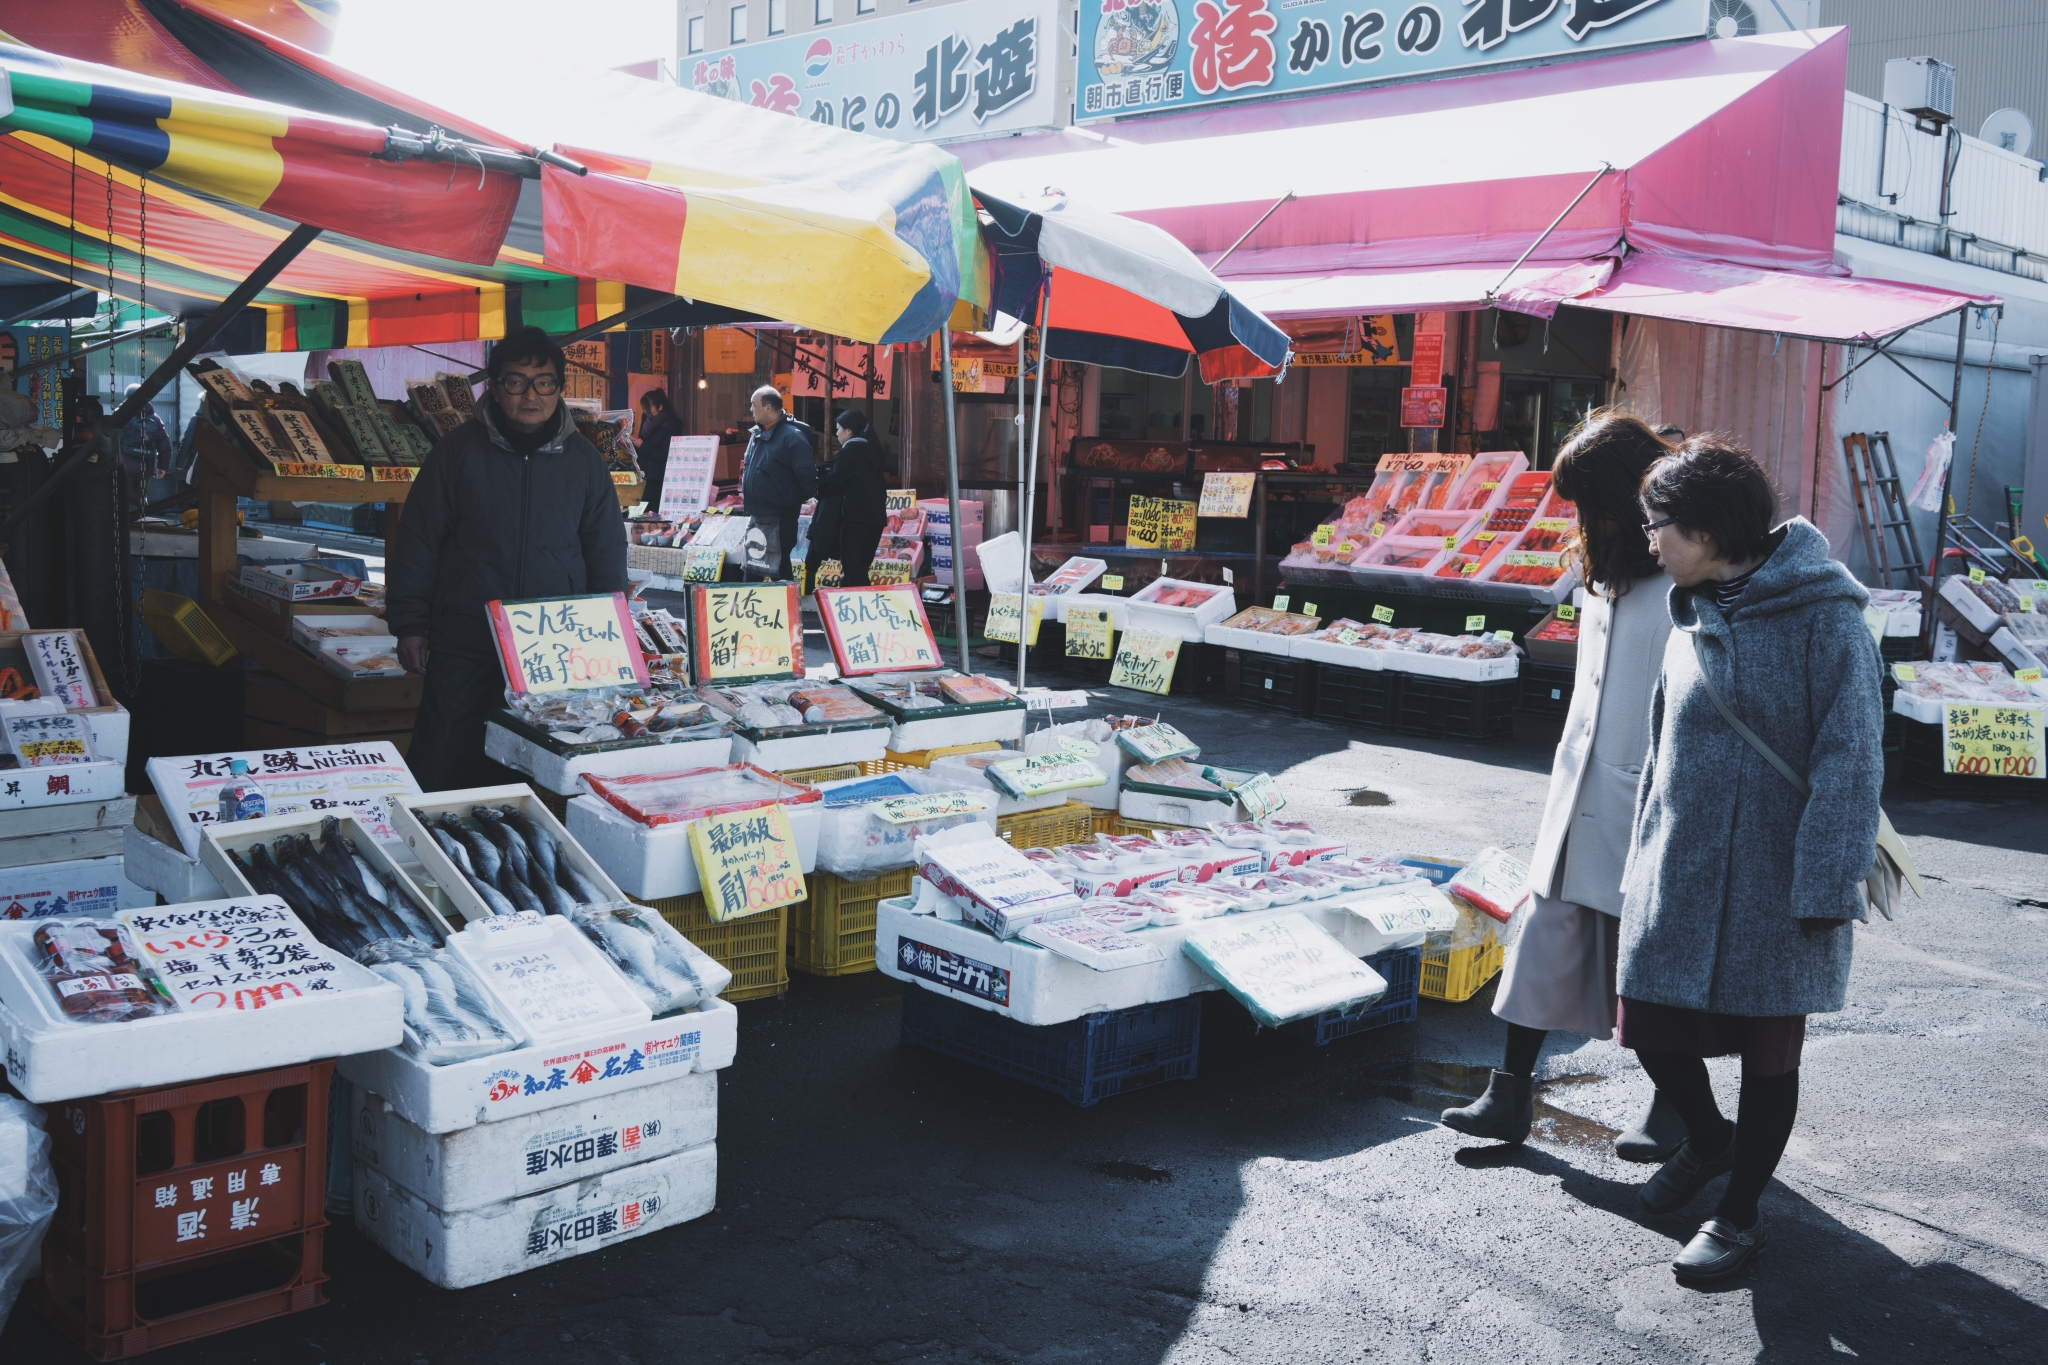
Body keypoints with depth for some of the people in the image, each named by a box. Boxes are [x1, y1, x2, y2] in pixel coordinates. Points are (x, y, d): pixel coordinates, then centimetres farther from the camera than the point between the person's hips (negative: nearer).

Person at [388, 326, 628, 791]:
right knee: (441, 769, 0)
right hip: (464, 649, -1)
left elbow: (607, 551, 13)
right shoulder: (459, 450, 1)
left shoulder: (583, 460, 6)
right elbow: (418, 539, 4)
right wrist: (410, 624, 1)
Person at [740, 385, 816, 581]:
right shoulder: (757, 433, 11)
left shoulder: (792, 436, -16)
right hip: (755, 514, 9)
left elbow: (807, 475, -18)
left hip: (778, 519, -9)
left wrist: (797, 501, -6)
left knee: (778, 572, -3)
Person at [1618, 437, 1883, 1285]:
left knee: (1767, 1053, 8)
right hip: (1680, 873, 6)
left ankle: (1740, 1211, 26)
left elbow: (1851, 757, -16)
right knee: (1652, 1025, 10)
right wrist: (1643, 859, 16)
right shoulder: (1693, 614, 8)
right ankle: (1707, 1141, 39)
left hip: (1773, 883, -6)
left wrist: (1826, 888, -19)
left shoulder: (1821, 613, -13)